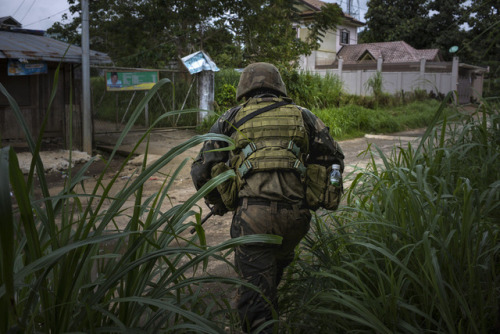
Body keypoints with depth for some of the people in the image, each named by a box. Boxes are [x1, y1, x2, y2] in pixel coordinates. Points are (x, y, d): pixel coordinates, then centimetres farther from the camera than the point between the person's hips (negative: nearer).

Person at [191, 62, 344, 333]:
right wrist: (319, 198, 25)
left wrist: (218, 203, 24)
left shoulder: (230, 119, 12)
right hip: (296, 215, 4)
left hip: (253, 216, -3)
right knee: (278, 262, 32)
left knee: (255, 292, 4)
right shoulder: (302, 116, 16)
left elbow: (202, 171, 8)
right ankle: (266, 306, 51)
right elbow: (333, 158, 11)